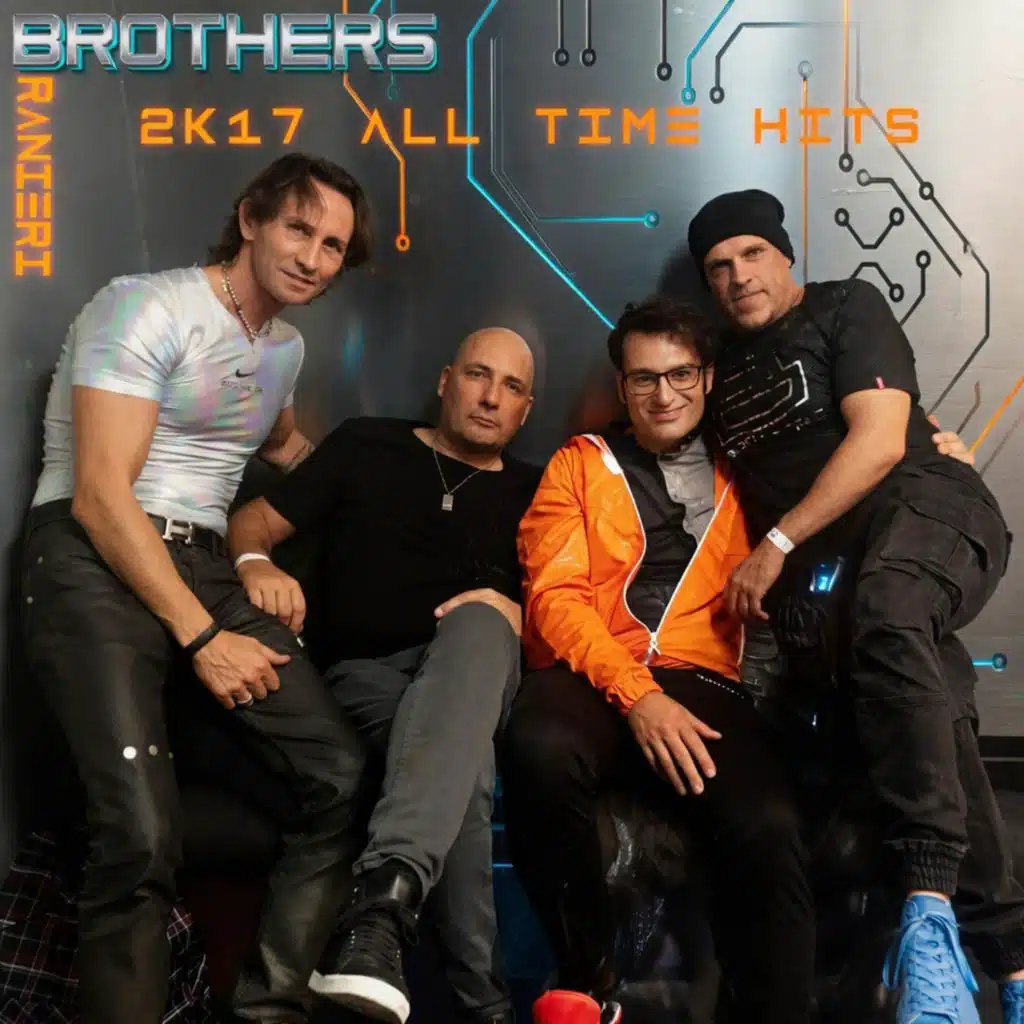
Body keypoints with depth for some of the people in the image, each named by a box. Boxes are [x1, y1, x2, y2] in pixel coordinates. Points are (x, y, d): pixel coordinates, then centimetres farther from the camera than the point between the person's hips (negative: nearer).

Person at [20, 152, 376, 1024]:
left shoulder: (286, 347, 18)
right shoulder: (146, 307, -6)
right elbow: (99, 497, -14)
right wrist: (202, 638, -16)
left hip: (202, 566, 7)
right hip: (93, 563, -6)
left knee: (345, 774, -12)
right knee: (144, 837, -26)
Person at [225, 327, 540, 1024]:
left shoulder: (531, 491, 16)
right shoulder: (365, 446, 12)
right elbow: (253, 521, 11)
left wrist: (510, 613, -13)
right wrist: (257, 564, -13)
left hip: (474, 671, 1)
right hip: (364, 671, 0)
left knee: (479, 623, -38)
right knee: (464, 762, -36)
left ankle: (385, 894, -52)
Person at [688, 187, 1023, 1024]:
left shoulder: (846, 308, 8)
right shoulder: (723, 366, 24)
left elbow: (880, 440, -5)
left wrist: (778, 544, -10)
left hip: (926, 510, -4)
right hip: (824, 566, 5)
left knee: (887, 615, -37)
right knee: (932, 713, -16)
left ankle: (929, 905, -39)